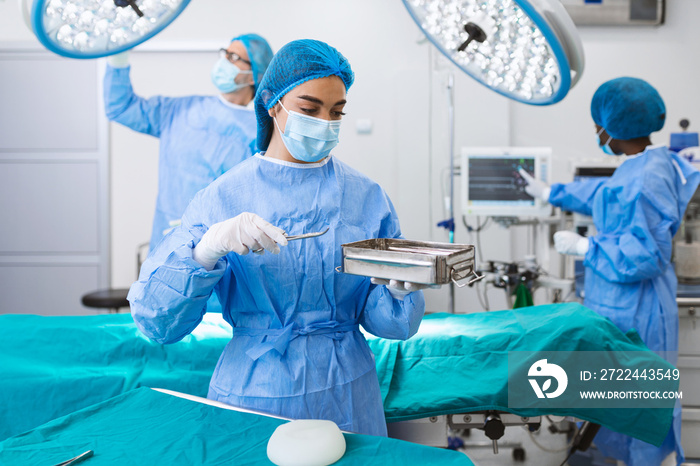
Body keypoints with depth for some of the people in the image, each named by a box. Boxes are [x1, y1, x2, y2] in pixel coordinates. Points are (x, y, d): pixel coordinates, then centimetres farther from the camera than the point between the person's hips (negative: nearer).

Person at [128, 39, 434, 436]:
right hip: (253, 394, -1)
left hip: (346, 402, 2)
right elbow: (155, 321, -12)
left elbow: (381, 320, 0)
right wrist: (208, 249, -28)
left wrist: (399, 289, -22)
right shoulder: (222, 198, -6)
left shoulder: (368, 198, -1)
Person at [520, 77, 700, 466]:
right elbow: (603, 195, 25)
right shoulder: (644, 165, 6)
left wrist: (583, 247, -17)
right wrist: (550, 193, 34)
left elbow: (645, 255, -26)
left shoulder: (646, 179, -25)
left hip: (633, 310, -10)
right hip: (620, 303, 10)